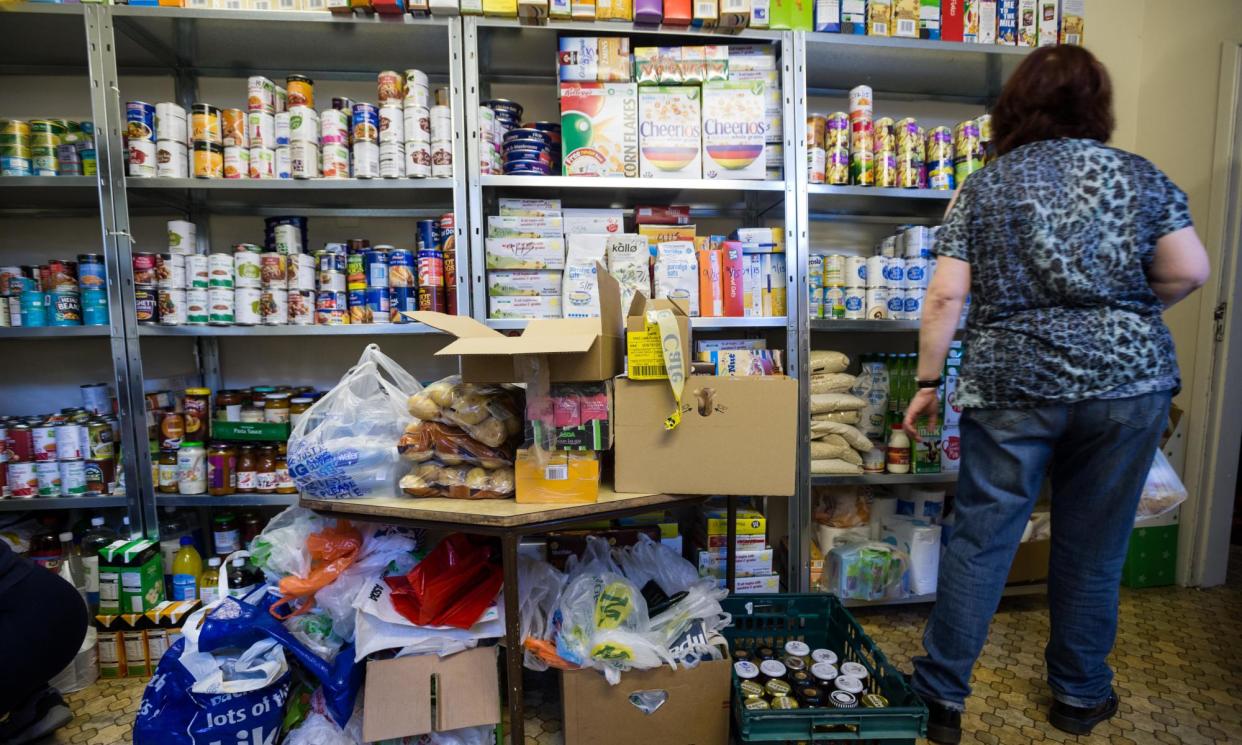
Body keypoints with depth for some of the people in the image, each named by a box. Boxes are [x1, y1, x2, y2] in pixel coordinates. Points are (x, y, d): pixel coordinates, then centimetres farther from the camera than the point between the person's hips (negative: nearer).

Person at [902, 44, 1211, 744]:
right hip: (1126, 380, 2)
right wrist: (1127, 311, 20)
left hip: (1012, 384, -1)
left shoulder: (982, 187, 2)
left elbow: (945, 298, -6)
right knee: (1095, 547, 15)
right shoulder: (1140, 175, 6)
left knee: (980, 541, 6)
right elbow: (1190, 272, 1)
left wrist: (928, 381, 2)